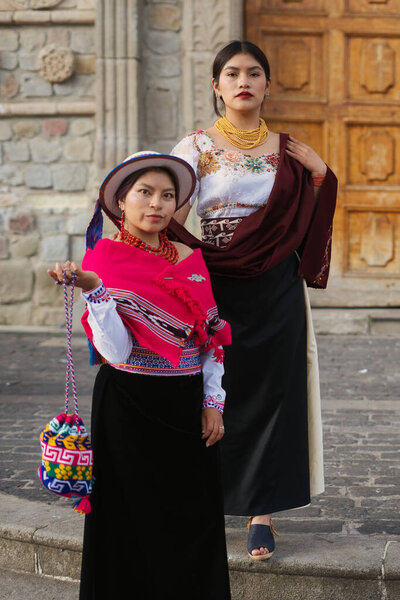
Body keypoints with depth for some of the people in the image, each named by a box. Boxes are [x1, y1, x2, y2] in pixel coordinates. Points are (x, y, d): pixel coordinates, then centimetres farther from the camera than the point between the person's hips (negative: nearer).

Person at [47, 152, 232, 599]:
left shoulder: (188, 259, 7)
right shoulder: (104, 261, -7)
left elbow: (211, 336, 11)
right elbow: (116, 351, -17)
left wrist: (213, 401, 4)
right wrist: (92, 290, -28)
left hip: (186, 407, 4)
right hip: (128, 406, -4)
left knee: (193, 520, 7)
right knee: (134, 521, 3)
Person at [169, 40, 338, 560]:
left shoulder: (288, 151, 9)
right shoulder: (197, 147, 2)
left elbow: (308, 223, 12)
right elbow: (171, 223, -7)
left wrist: (319, 174, -2)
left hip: (275, 288, 2)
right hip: (216, 287, -1)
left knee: (272, 393, 1)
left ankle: (262, 510, 10)